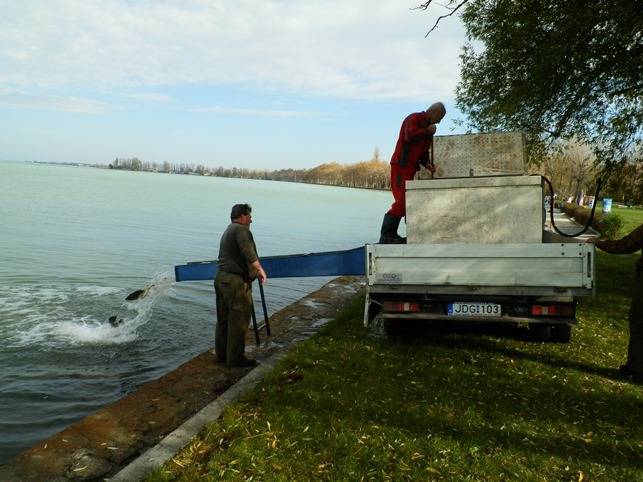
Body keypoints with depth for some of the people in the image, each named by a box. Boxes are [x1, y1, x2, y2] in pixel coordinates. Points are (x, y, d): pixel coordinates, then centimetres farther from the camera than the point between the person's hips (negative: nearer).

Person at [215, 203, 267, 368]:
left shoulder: (227, 232, 23)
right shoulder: (241, 230, -8)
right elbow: (248, 252, -24)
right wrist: (259, 269, -24)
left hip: (221, 278, 10)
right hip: (236, 281, -10)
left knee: (223, 319, 15)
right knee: (239, 321, -3)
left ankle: (222, 354, 24)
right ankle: (235, 358, 3)